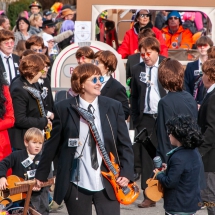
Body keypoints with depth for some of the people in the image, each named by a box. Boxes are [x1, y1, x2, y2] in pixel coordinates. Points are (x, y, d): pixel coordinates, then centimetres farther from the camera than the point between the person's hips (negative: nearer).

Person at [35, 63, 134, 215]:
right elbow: (52, 145, 6)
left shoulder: (114, 107, 2)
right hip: (76, 186, -1)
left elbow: (125, 144, 4)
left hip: (107, 184, 1)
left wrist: (126, 173, -8)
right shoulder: (64, 109, -2)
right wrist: (41, 174, 11)